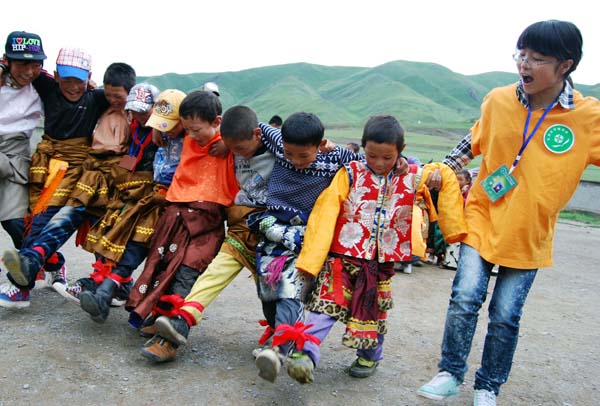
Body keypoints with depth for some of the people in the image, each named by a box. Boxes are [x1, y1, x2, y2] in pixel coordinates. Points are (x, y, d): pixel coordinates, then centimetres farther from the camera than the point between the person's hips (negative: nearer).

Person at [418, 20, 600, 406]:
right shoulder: (498, 100, -4)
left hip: (529, 235, -1)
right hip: (483, 219, 1)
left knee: (506, 316, 7)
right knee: (465, 297, -7)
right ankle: (451, 373, 15)